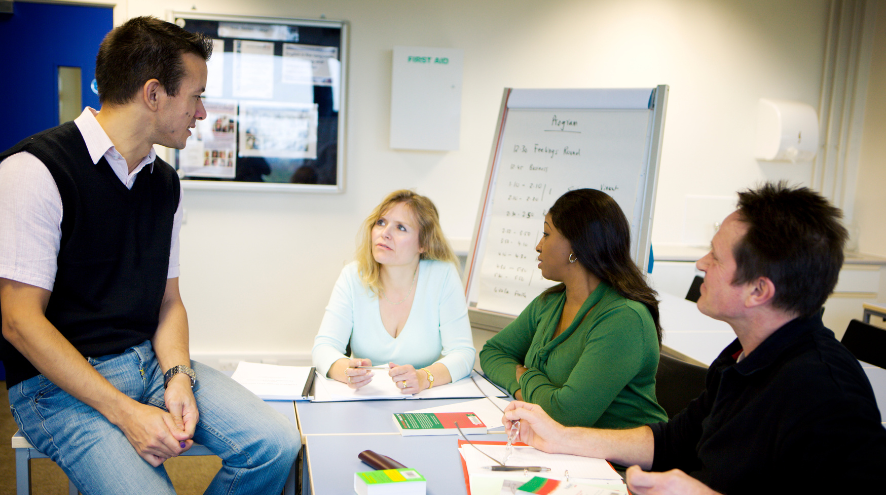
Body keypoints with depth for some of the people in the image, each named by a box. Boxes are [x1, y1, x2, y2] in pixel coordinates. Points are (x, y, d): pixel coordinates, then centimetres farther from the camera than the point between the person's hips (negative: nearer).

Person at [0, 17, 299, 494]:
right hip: (58, 383, -6)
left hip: (151, 359, 6)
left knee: (275, 444, -12)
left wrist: (178, 377, -8)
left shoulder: (164, 181, 10)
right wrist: (126, 412, -21)